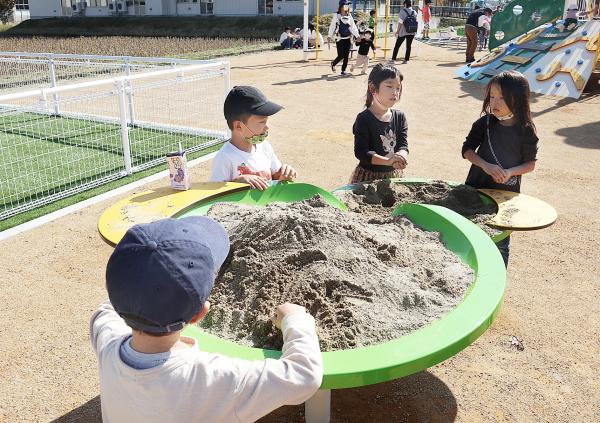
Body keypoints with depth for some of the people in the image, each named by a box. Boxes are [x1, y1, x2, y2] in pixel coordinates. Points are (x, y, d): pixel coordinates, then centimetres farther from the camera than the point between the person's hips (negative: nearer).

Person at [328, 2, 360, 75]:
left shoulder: (349, 17, 9)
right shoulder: (336, 16, -2)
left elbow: (353, 27, 10)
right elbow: (332, 26, -1)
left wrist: (357, 36, 0)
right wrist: (330, 36, -7)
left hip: (348, 39, 4)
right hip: (339, 39, -4)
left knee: (346, 56, 4)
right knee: (341, 55, -8)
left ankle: (343, 70, 17)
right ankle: (333, 64, 20)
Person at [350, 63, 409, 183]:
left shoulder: (399, 117, 2)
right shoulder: (364, 119, -14)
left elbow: (403, 146, -4)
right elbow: (361, 152, -20)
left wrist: (401, 156, -29)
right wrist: (387, 161, -32)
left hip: (394, 175, 4)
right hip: (368, 176, -4)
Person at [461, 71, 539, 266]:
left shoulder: (526, 131, -10)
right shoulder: (485, 123, -6)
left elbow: (530, 163, -3)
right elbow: (467, 150, -2)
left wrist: (510, 172, -22)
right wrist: (486, 166, -19)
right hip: (477, 188, 2)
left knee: (501, 243, 9)